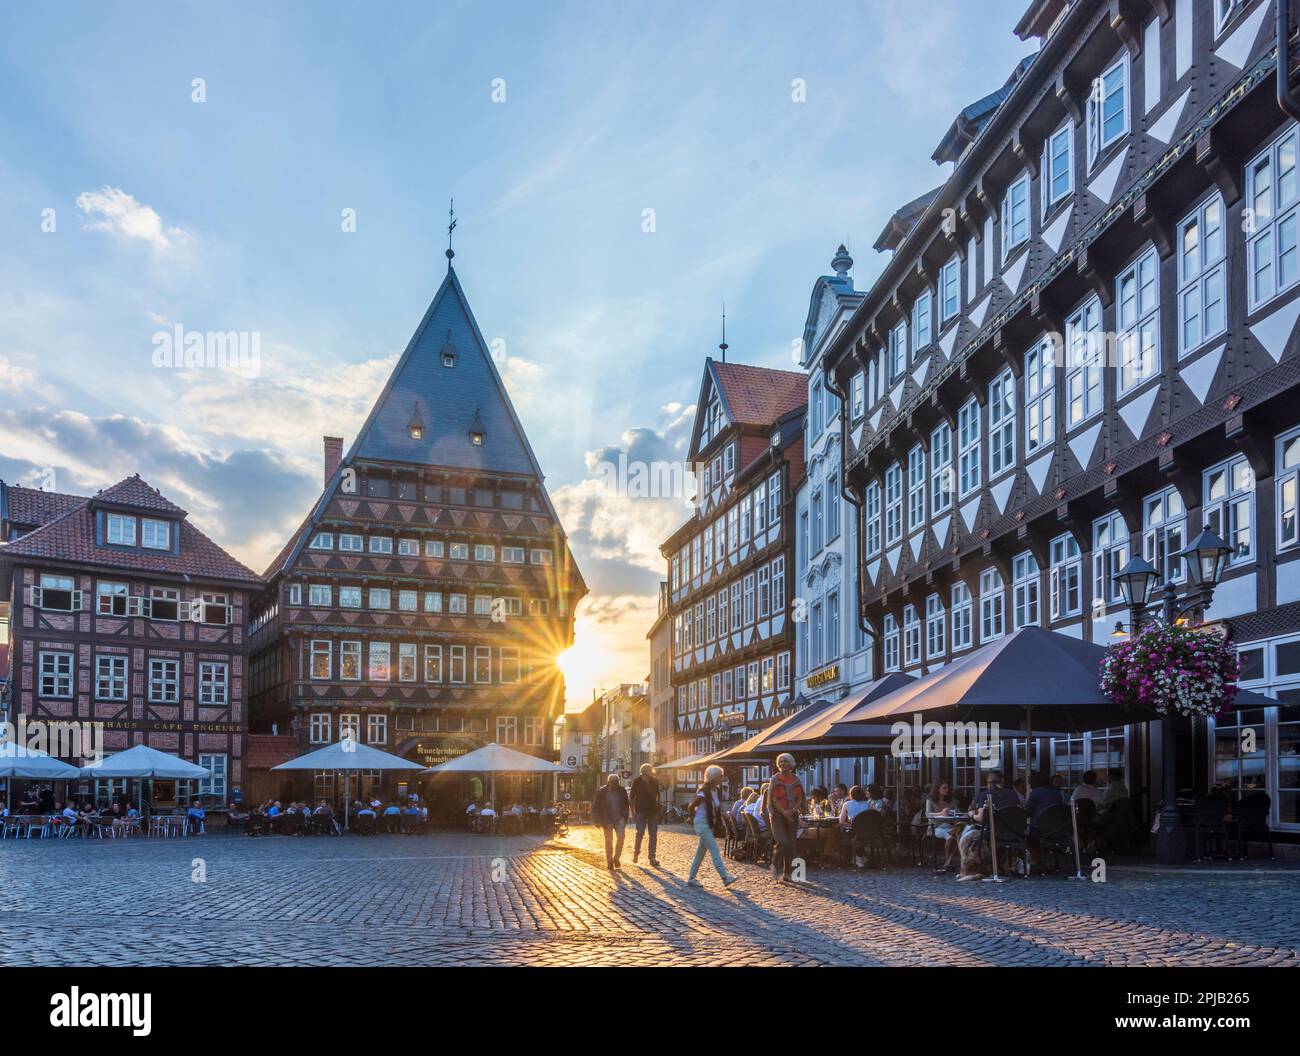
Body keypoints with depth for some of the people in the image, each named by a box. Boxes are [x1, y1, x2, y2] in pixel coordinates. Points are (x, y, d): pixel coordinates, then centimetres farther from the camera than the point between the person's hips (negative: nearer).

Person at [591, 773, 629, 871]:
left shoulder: (622, 791, -2)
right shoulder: (601, 792, -10)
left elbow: (626, 804, 11)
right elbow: (595, 807, -3)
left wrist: (625, 817, 6)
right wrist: (597, 820, -7)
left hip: (619, 819, 2)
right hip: (607, 820, -2)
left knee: (621, 836, -14)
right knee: (609, 840, 3)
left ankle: (616, 858, 5)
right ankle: (609, 863, 15)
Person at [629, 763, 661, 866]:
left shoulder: (654, 782, 3)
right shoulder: (637, 782, -6)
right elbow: (632, 797, 0)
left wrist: (657, 809, 12)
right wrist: (632, 811, -3)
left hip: (653, 811, 4)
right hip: (641, 811, -4)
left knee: (653, 835, 3)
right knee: (640, 833, -10)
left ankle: (652, 858, 8)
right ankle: (635, 854, 8)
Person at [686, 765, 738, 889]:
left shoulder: (715, 790, 7)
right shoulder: (704, 792, -19)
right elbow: (691, 807, -14)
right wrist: (693, 821, -3)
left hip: (710, 824, 9)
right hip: (702, 823, -9)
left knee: (701, 852, 11)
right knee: (714, 850, -14)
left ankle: (691, 878, 19)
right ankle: (725, 878, -18)